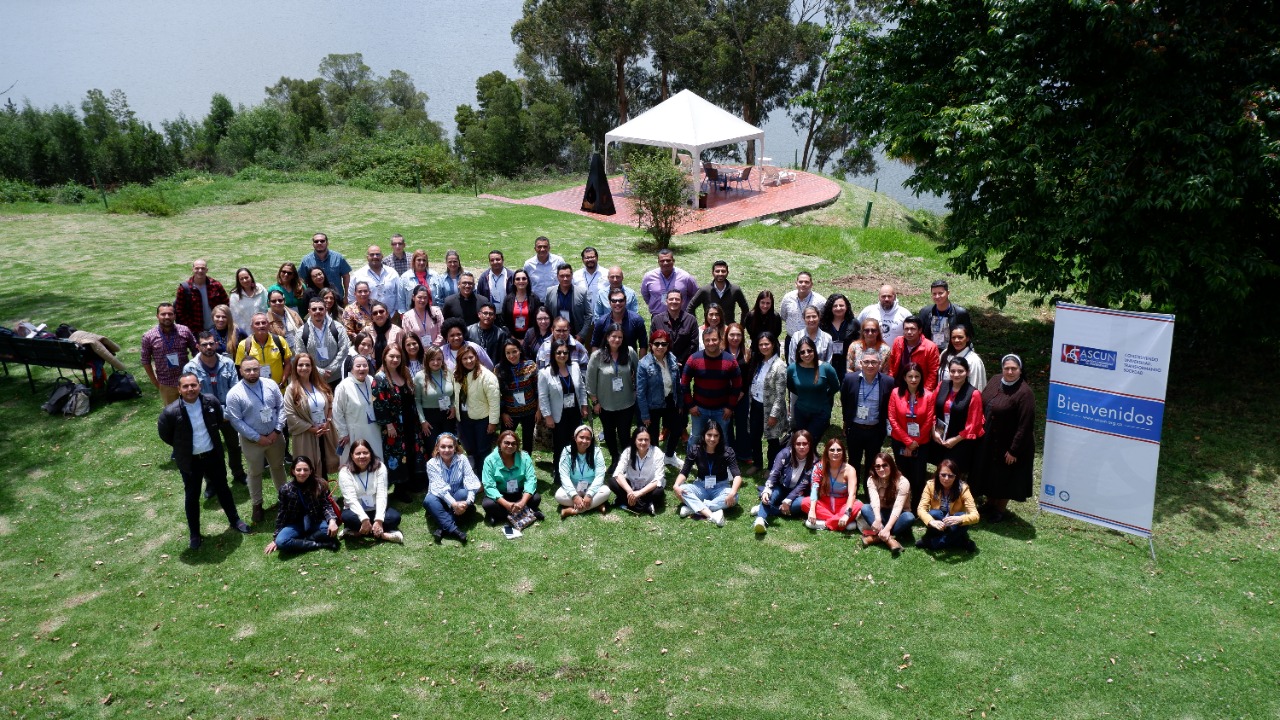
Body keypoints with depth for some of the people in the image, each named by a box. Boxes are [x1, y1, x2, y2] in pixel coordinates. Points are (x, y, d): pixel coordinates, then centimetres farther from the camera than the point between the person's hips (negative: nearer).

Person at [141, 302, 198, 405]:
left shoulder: (185, 331, -8)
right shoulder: (148, 337, -10)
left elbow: (196, 352, 3)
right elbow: (146, 361, 0)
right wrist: (155, 382, 1)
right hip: (166, 384, 0)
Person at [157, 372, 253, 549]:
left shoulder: (211, 402, -14)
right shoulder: (171, 412, -22)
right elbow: (164, 434, -4)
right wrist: (182, 446, 3)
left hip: (213, 455, 2)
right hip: (189, 460, -2)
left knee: (222, 489, 19)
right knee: (192, 496, 13)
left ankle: (235, 520, 38)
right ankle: (194, 534, 29)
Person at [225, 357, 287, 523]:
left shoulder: (271, 384, -7)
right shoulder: (234, 394, -17)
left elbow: (281, 407, -2)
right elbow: (236, 421, -15)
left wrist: (277, 430, -11)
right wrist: (258, 438, -16)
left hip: (275, 436, 3)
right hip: (252, 440, -3)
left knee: (278, 467, 22)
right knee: (255, 473, 13)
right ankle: (257, 505, 31)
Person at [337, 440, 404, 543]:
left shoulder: (380, 467, -9)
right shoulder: (345, 472, -12)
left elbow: (381, 495, -16)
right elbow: (351, 499, -22)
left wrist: (379, 519, -30)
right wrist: (364, 519, -36)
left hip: (376, 510, 1)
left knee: (395, 516, -27)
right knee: (347, 517, -35)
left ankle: (357, 532, -25)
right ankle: (383, 535, -28)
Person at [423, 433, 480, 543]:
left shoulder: (462, 460, -10)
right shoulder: (432, 464, -12)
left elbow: (472, 483, -19)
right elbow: (440, 488, -23)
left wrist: (467, 502, -37)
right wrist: (454, 504, -38)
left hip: (458, 497, 1)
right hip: (441, 499, 0)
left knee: (463, 493, -31)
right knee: (428, 500, -32)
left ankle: (443, 528, -30)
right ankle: (453, 529, -39)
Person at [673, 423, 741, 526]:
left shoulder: (727, 452, -14)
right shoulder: (695, 451, -9)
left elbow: (737, 475, -22)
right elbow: (684, 472, -9)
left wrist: (733, 492, -42)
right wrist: (676, 485, -31)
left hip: (721, 487, -1)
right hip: (701, 486, 1)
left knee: (733, 498, -34)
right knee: (681, 490, -28)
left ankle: (693, 508, -33)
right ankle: (711, 515, -43)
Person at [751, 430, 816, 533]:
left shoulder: (814, 461, -12)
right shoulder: (786, 453, -11)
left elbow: (803, 485, -17)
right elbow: (774, 473, -20)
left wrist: (788, 500, -26)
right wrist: (766, 490, -38)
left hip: (796, 493, 0)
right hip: (781, 488, 0)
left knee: (803, 503, -33)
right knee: (771, 493, -33)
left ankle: (763, 509, -32)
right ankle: (761, 520, -59)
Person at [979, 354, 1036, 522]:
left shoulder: (1024, 393, -24)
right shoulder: (994, 382, -3)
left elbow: (1025, 425, -22)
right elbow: (983, 406, 10)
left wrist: (1014, 450, -20)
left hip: (1008, 445, -6)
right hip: (989, 441, 6)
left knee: (1004, 477, 13)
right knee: (989, 474, 21)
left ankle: (1000, 509, 34)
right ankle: (991, 503, 43)